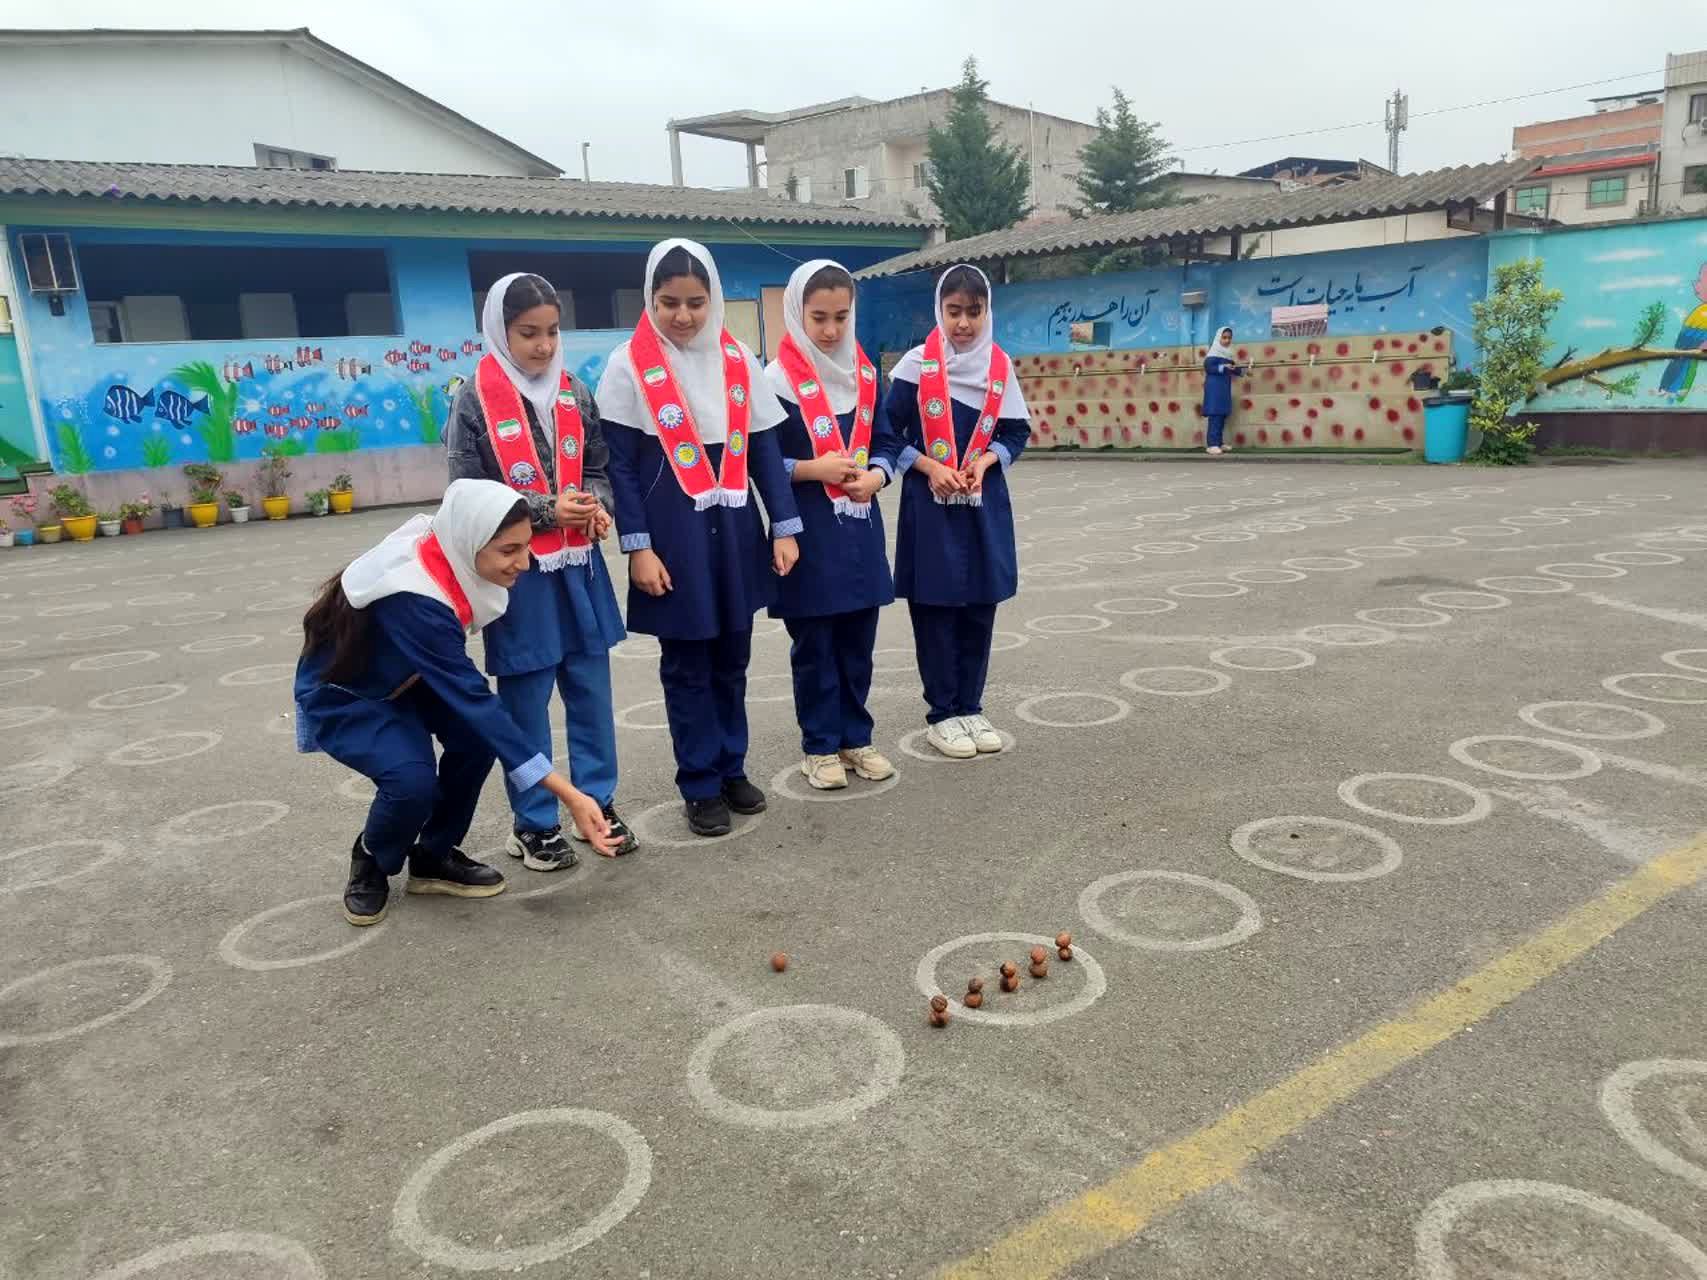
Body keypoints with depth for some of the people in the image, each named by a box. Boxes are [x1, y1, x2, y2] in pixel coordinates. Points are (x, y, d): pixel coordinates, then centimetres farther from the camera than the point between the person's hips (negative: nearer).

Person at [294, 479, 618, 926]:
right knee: (412, 779, -28)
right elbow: (474, 700, -40)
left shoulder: (448, 552, -20)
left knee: (476, 735, -17)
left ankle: (434, 856, 5)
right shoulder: (412, 598, -39)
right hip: (341, 696, -6)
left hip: (401, 677, 7)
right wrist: (568, 795, -41)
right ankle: (370, 862, 5)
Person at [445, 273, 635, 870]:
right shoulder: (474, 402, -6)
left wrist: (596, 503, -8)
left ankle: (599, 801, 25)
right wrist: (547, 511, -17)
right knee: (525, 697, 5)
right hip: (518, 570, -4)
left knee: (591, 688, 10)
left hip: (579, 563, 4)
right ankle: (533, 822, 17)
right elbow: (472, 495, -8)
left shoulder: (575, 394, 7)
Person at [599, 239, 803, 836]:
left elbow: (764, 448, 8)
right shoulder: (629, 366, -5)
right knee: (687, 665, 5)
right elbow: (620, 464, -6)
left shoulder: (738, 360, 5)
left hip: (734, 528, 4)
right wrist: (638, 547, -11)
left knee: (731, 659, 12)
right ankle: (700, 786, 16)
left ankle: (732, 768, 27)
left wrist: (784, 527, 3)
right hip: (672, 534, -3)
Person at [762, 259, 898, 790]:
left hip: (860, 524, 4)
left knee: (858, 640, 11)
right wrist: (812, 469, -18)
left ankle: (856, 737, 24)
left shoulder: (865, 373, 8)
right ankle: (820, 745, 17)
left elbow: (885, 442, 11)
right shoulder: (777, 379, -7)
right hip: (807, 528, -4)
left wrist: (874, 476, -9)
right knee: (813, 645, 5)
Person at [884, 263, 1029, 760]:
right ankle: (942, 714, 12)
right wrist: (929, 467, -14)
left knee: (979, 608, 7)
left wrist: (986, 460, -9)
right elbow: (889, 431, -2)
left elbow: (1016, 432, 9)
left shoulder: (1000, 365, 4)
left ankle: (971, 707, 21)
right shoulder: (916, 364, -5)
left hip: (985, 503, 3)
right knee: (935, 609, 1)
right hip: (930, 503, -3)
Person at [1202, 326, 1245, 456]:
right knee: (1215, 416, -13)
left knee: (1222, 416, 8)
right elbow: (1208, 367, -16)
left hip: (1225, 388, 8)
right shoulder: (1214, 352, -6)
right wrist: (1224, 367, -23)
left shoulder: (1228, 353, 17)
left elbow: (1231, 369, 22)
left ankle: (1218, 443, 12)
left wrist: (1240, 370, 7)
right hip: (1214, 387, -8)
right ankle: (1212, 445, -17)